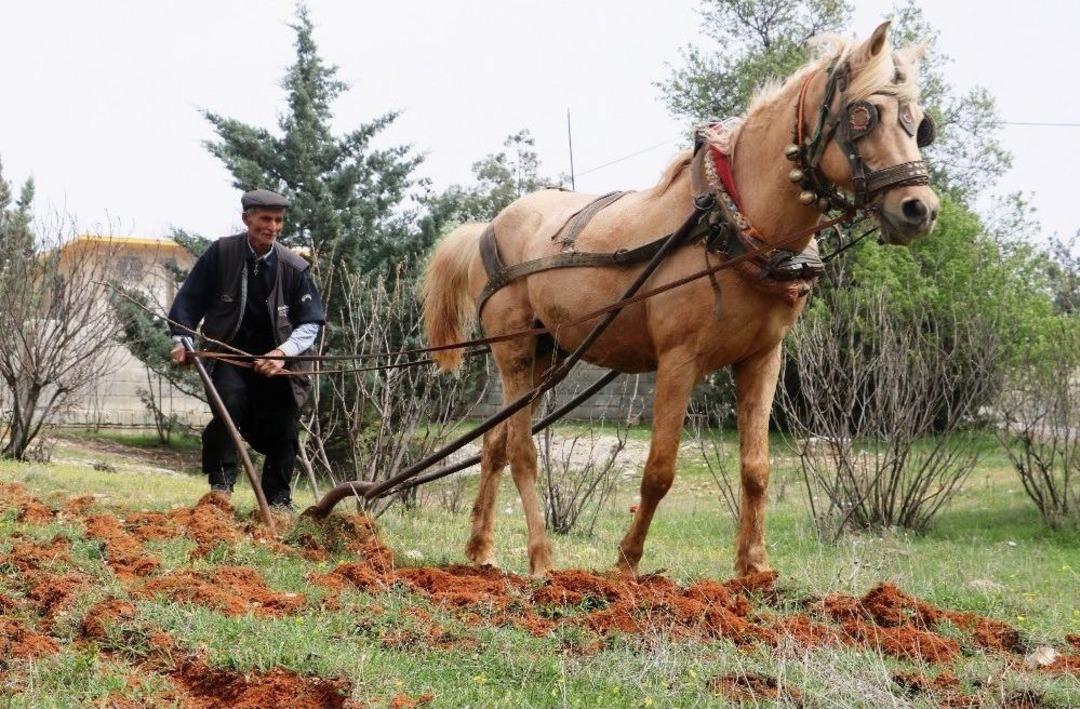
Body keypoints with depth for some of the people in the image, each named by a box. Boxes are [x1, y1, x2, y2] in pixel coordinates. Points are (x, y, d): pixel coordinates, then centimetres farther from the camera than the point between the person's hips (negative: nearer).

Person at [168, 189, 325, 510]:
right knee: (230, 402, -29)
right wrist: (180, 339, -11)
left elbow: (311, 322, -2)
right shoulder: (221, 253, -7)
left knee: (284, 429, -1)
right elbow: (189, 300, 3)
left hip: (276, 359, 2)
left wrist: (284, 352, -19)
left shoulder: (294, 267, -5)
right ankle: (221, 485, -19)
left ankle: (278, 501, 18)